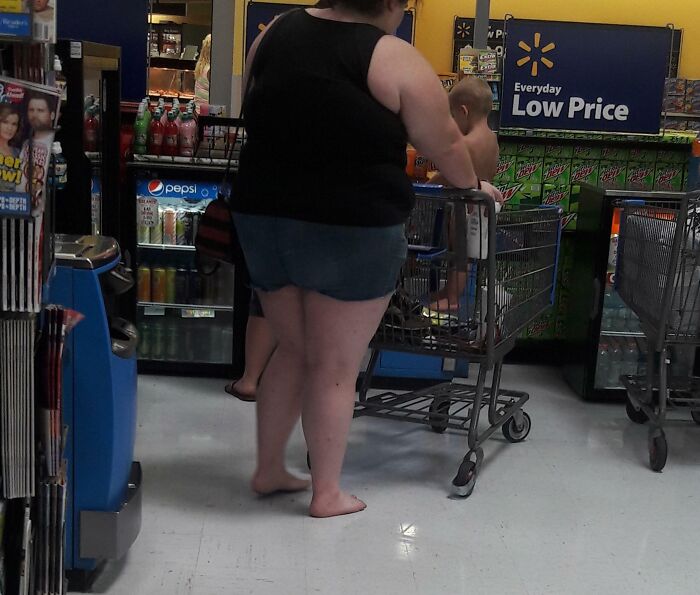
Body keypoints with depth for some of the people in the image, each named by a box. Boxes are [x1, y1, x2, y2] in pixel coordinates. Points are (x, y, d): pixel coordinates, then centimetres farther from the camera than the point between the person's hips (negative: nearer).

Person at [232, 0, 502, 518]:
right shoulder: (394, 59, -7)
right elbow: (445, 146, 1)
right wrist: (473, 184, 20)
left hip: (264, 217, 6)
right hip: (352, 231, -6)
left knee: (293, 349, 21)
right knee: (335, 366, 6)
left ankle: (269, 470, 29)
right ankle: (327, 494, 18)